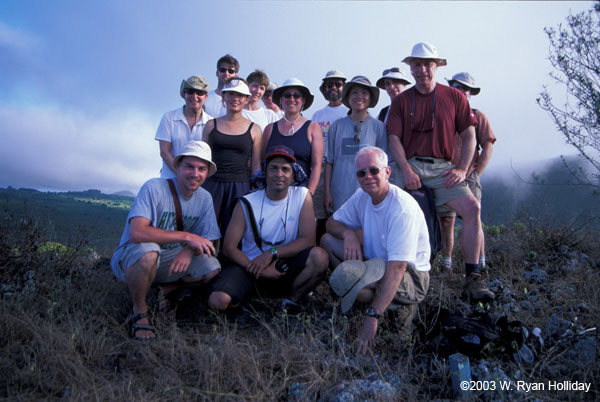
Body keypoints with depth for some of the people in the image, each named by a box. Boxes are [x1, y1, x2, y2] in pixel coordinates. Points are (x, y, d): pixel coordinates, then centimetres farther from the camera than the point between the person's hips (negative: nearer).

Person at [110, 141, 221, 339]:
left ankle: (162, 290, 6)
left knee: (212, 268, -13)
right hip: (130, 257, -5)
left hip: (168, 259, 6)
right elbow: (136, 233, -34)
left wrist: (189, 250, -25)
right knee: (148, 251, -38)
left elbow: (208, 242, -1)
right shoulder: (154, 188, -21)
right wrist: (186, 236, -34)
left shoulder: (204, 198, -3)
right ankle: (139, 311, -13)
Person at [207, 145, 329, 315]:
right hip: (250, 265, 0)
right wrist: (254, 268, -20)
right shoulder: (247, 203, -4)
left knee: (319, 256, -28)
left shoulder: (302, 196, -3)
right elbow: (229, 247, -5)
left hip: (284, 267, 1)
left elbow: (308, 239, -10)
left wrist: (272, 253, -20)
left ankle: (291, 301, -5)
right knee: (218, 300, -27)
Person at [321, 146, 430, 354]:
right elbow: (332, 222, 9)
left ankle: (398, 309, -6)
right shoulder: (362, 196, -2)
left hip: (411, 276, -8)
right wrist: (348, 233, -16)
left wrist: (372, 316, -36)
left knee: (343, 275, -32)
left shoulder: (403, 208, -26)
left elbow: (396, 269, -32)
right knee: (328, 240, -2)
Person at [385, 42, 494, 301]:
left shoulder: (454, 97, 13)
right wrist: (406, 169, -12)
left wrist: (462, 169, -4)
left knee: (472, 208, -20)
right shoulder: (401, 100, 13)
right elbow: (394, 138, 4)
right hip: (410, 166, 0)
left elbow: (469, 136, 10)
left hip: (443, 167, 0)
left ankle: (472, 279, -13)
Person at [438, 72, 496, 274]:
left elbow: (488, 147, 4)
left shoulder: (477, 116, 9)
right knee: (446, 221, 3)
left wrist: (475, 174, -4)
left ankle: (480, 266, 2)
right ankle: (446, 264, 12)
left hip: (468, 178, -2)